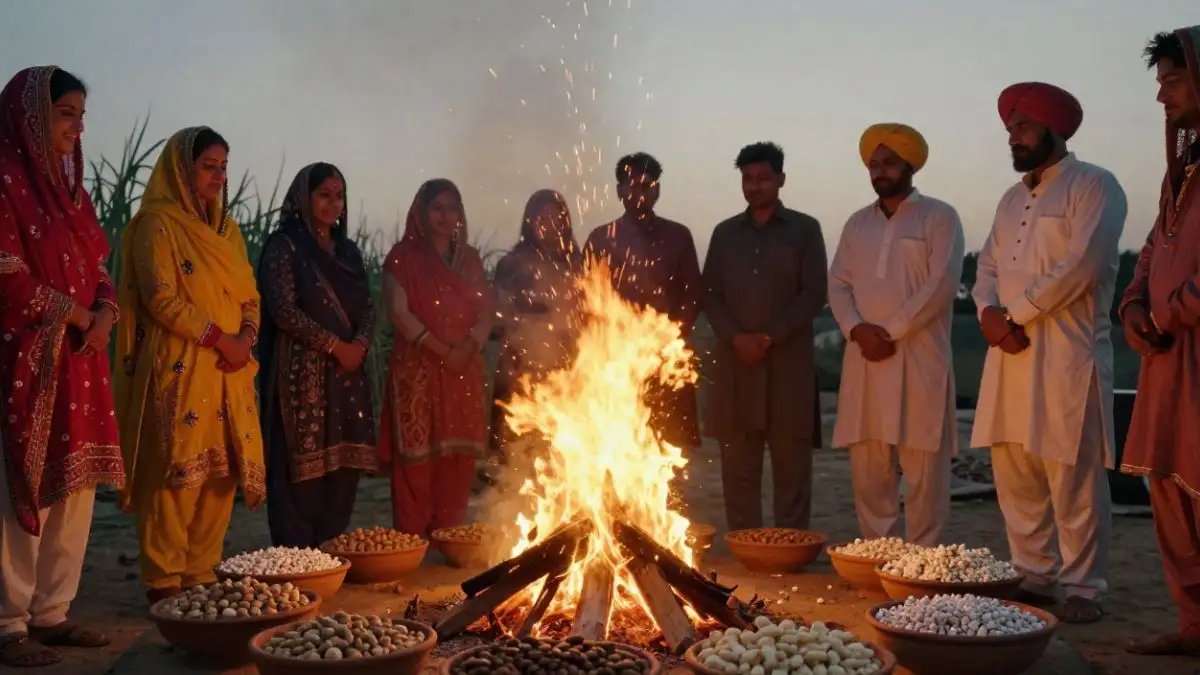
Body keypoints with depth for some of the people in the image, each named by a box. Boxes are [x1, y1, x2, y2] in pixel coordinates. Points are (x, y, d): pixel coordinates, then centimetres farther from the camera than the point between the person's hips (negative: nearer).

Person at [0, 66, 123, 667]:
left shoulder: (70, 187, 18)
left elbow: (98, 272, 19)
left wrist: (104, 316, -1)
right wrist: (77, 316, -6)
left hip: (79, 363, 8)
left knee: (76, 489, 7)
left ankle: (49, 613, 16)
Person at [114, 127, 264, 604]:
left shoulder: (227, 229, 19)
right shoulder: (157, 223, -3)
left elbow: (249, 294, 17)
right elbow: (160, 297, -13)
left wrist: (245, 337, -3)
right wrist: (219, 338, -14)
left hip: (229, 372, 7)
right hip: (179, 368, -7)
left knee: (222, 473, 6)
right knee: (177, 472, -7)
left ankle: (201, 575, 15)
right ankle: (164, 582, 1)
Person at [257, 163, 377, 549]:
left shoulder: (347, 250, 18)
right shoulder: (284, 246, -1)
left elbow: (368, 307, 14)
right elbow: (284, 310, -11)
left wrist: (359, 344, -6)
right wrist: (334, 345, -12)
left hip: (348, 371, 6)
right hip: (302, 371, -6)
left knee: (343, 463, 4)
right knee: (303, 465, -8)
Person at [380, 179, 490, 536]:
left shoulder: (470, 258, 17)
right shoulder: (404, 256, 2)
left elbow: (485, 311, 11)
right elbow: (398, 312, -8)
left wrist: (468, 347, -9)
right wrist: (444, 350, -13)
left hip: (464, 374, 5)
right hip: (419, 371, -4)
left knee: (459, 460, 3)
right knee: (418, 458, -8)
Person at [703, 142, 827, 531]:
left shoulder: (804, 229, 7)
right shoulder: (725, 233, 15)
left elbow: (814, 294, -1)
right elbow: (710, 294, 9)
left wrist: (770, 337, -11)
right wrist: (736, 337, -8)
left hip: (788, 363, -2)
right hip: (735, 361, 3)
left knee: (791, 465, -2)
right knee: (738, 466, 3)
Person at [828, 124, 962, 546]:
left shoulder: (939, 217, 3)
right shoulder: (857, 224, 18)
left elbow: (943, 284, -8)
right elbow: (838, 284, 12)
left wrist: (891, 331, -12)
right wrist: (858, 330, -7)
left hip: (920, 359, -5)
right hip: (864, 360, 5)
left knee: (922, 467, -3)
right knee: (867, 466, 4)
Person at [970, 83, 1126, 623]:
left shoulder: (1093, 186, -2)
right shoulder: (1012, 200, 21)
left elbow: (1082, 265, -14)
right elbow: (987, 268, 17)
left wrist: (1014, 313, -11)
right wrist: (989, 312, -4)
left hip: (1067, 355, -7)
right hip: (1010, 354, 7)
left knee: (1074, 478, -4)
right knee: (1015, 476, 8)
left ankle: (1083, 588, 6)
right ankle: (1035, 578, 18)